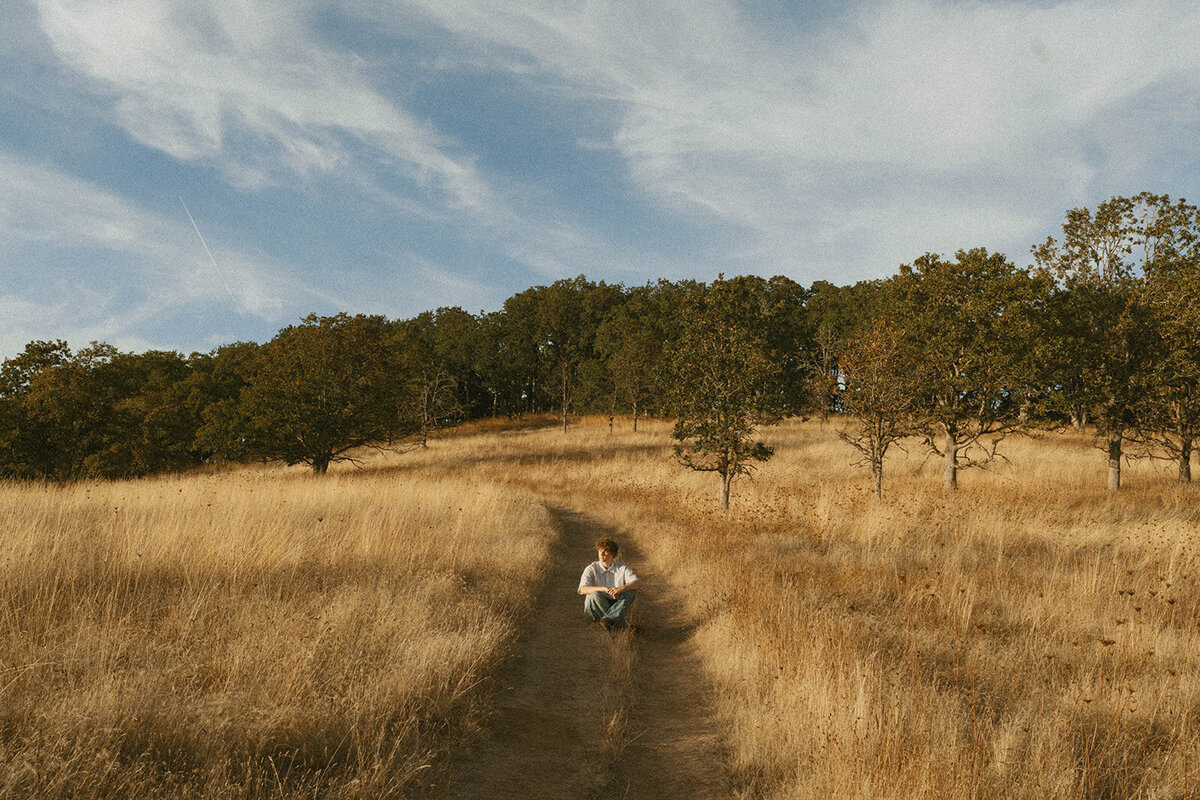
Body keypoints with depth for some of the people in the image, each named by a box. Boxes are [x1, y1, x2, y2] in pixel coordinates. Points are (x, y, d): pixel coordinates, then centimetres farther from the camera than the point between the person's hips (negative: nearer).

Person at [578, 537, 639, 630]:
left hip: (615, 607, 2)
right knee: (595, 593, -31)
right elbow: (582, 589, -20)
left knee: (632, 591, -22)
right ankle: (619, 622, -32)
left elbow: (635, 583, -16)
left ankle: (608, 619, -43)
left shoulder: (622, 568, 0)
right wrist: (604, 589, -33)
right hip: (596, 609, -2)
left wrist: (620, 589, -36)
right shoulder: (591, 569, -5)